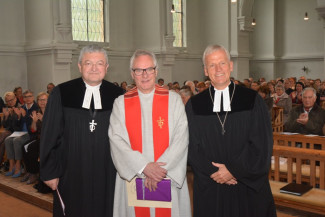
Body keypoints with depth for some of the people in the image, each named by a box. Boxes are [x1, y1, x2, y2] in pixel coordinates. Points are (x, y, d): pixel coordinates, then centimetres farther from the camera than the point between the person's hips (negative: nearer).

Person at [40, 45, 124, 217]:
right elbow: (49, 136, 0)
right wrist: (50, 172, -1)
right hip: (71, 175, 0)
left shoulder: (117, 96, 1)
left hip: (107, 176, 1)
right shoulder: (61, 93, -1)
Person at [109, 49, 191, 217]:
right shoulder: (121, 103, 4)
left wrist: (160, 169, -15)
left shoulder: (173, 100, 2)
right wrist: (144, 166, -17)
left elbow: (181, 138, -6)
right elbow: (116, 140, -6)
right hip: (133, 176, 1)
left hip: (168, 179, 0)